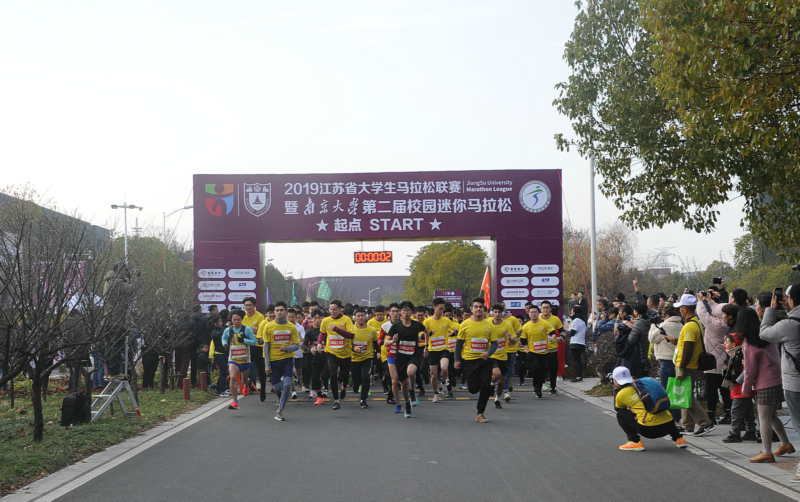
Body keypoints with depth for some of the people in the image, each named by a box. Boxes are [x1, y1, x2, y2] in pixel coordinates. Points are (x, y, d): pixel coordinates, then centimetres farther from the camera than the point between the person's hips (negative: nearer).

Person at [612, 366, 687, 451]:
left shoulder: (621, 394, 3)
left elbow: (617, 409, 25)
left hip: (649, 429, -6)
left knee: (621, 414, 13)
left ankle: (635, 442, 1)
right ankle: (679, 439, 27)